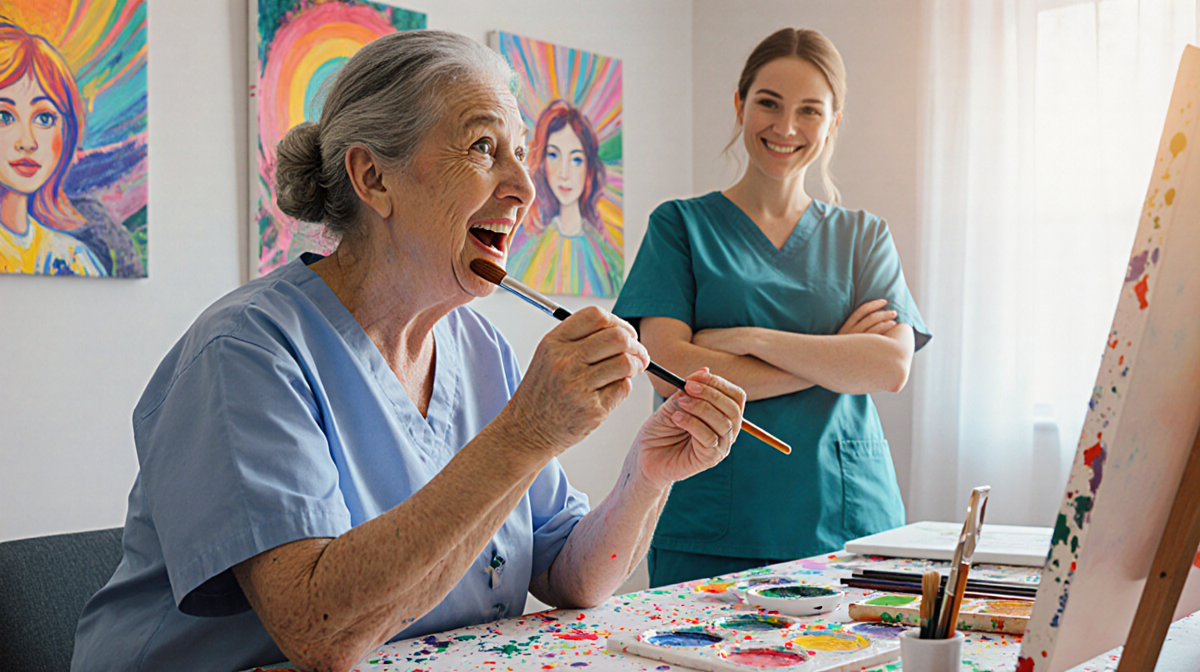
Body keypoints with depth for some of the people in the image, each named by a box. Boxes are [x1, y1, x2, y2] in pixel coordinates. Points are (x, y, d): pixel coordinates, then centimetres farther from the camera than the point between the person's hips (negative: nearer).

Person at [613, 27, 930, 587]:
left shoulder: (861, 236, 13)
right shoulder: (681, 225, 5)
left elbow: (893, 367, -4)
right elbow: (669, 370, -9)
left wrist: (749, 338, -12)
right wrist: (832, 357, -8)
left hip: (848, 524, 2)